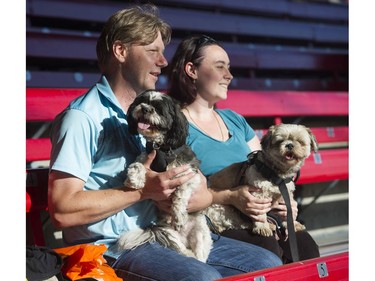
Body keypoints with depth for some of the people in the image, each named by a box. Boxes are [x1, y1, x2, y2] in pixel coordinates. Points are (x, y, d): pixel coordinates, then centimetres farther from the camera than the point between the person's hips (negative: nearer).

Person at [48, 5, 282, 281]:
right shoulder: (83, 117, -9)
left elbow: (203, 193, 16)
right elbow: (63, 210, -19)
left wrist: (201, 195, -9)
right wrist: (142, 190, -16)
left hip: (166, 234, 8)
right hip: (113, 246, -7)